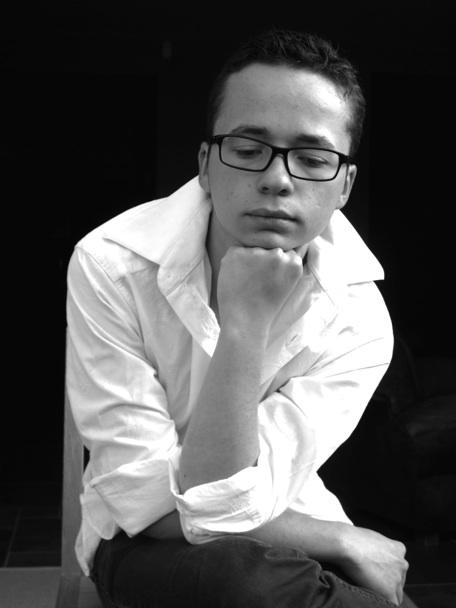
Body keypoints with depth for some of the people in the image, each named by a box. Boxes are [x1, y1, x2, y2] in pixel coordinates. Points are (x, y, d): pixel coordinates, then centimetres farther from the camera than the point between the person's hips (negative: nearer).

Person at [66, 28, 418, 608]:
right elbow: (151, 505, -22)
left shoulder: (358, 318, -18)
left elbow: (221, 511, -24)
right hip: (145, 547, -1)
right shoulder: (110, 265, -22)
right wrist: (344, 543, -21)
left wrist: (245, 327, -36)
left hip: (282, 533, 2)